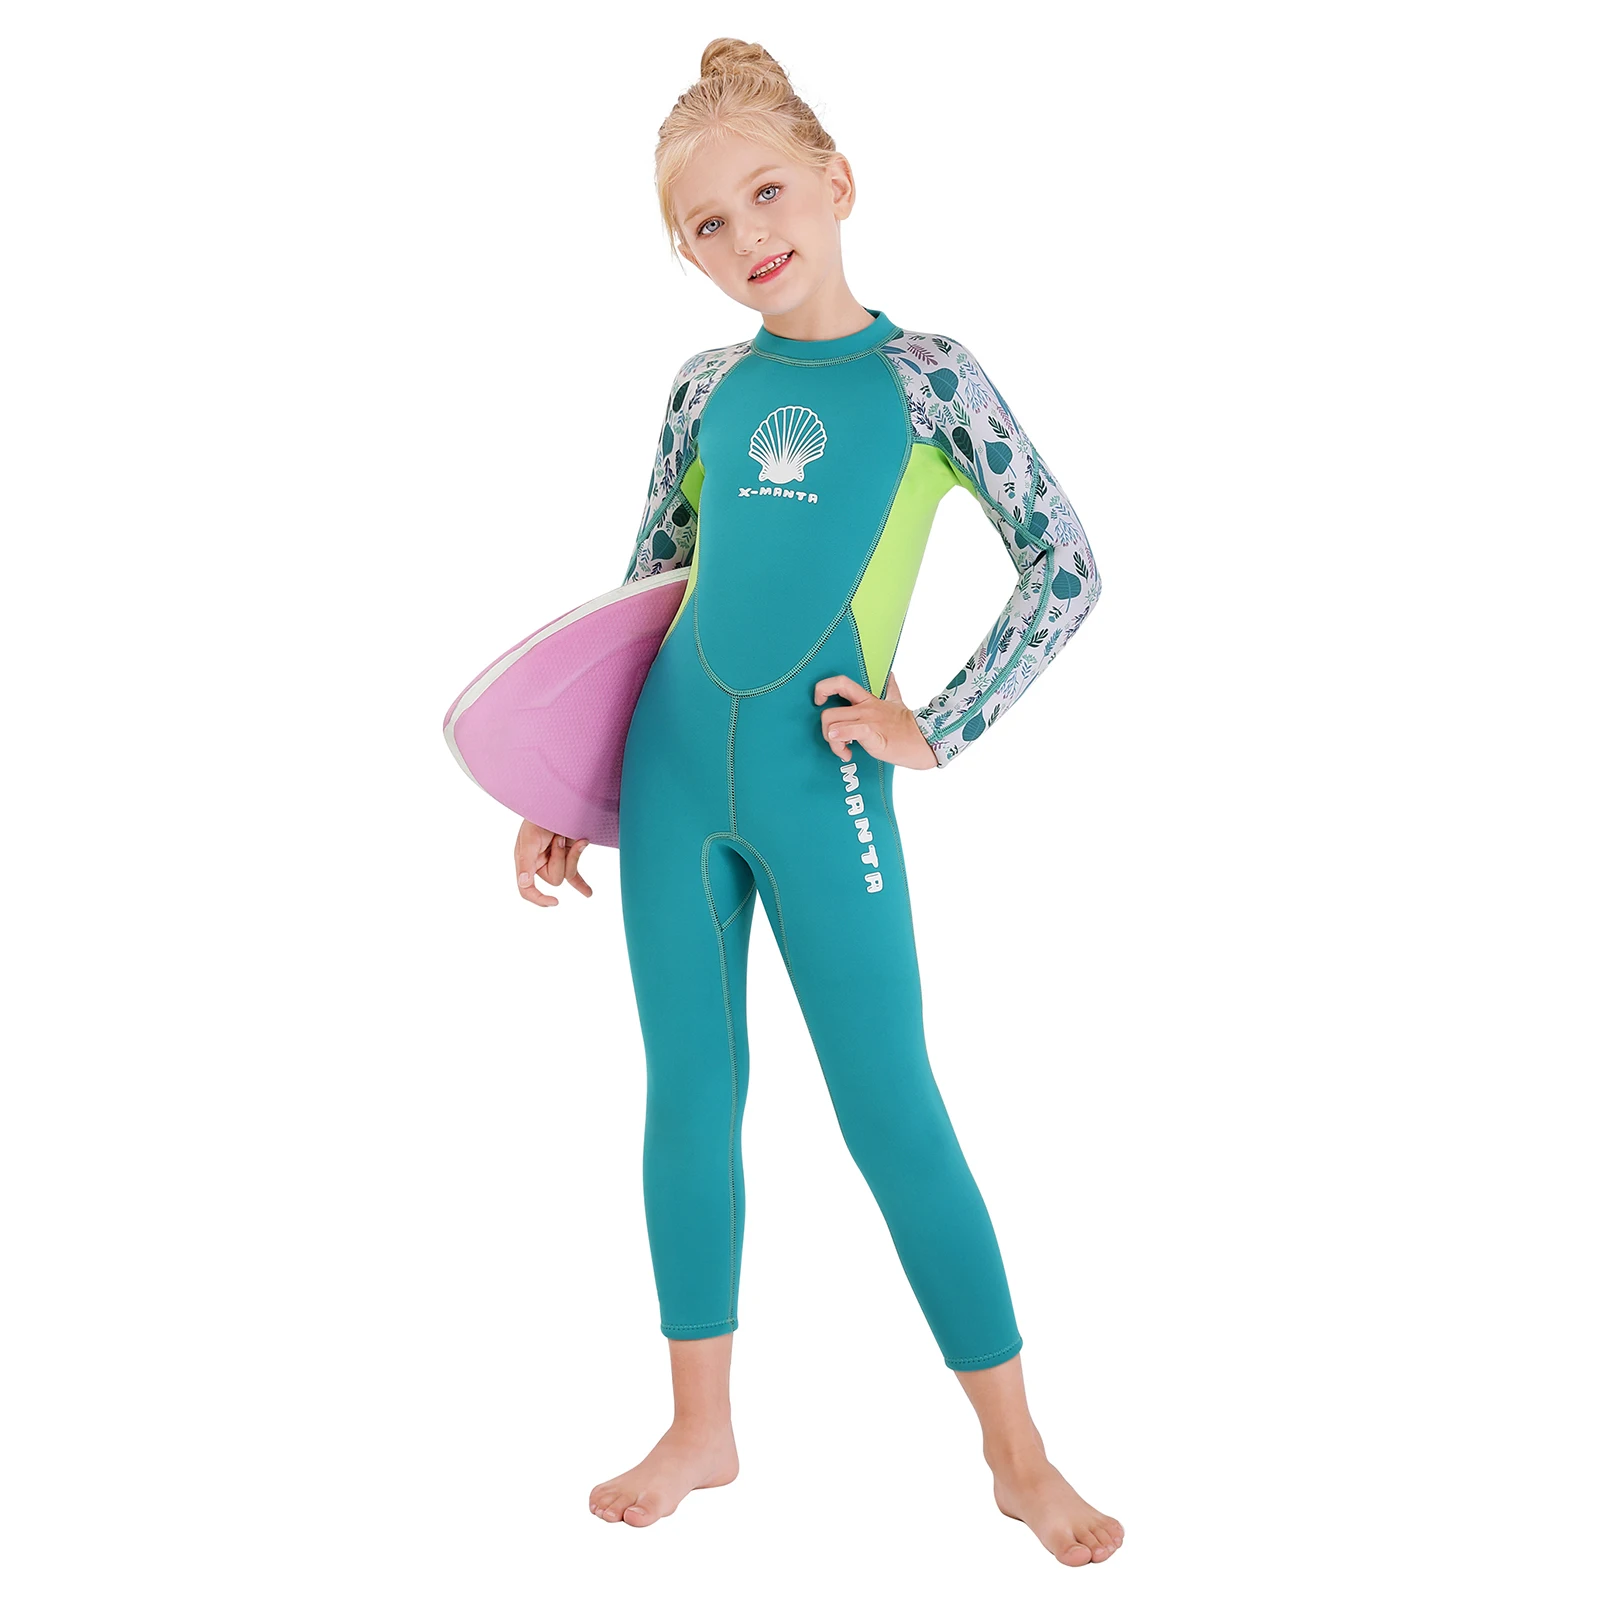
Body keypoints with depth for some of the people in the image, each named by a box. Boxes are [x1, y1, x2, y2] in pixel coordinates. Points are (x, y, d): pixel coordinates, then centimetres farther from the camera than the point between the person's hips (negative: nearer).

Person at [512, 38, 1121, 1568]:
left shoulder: (923, 376, -3)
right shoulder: (706, 389, 7)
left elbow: (1065, 566, -3)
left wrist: (939, 727, -7)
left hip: (821, 786, -4)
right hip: (672, 770, 4)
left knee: (892, 1112, 0)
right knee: (688, 1092, 10)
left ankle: (1017, 1449, 14)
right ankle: (700, 1430, 25)